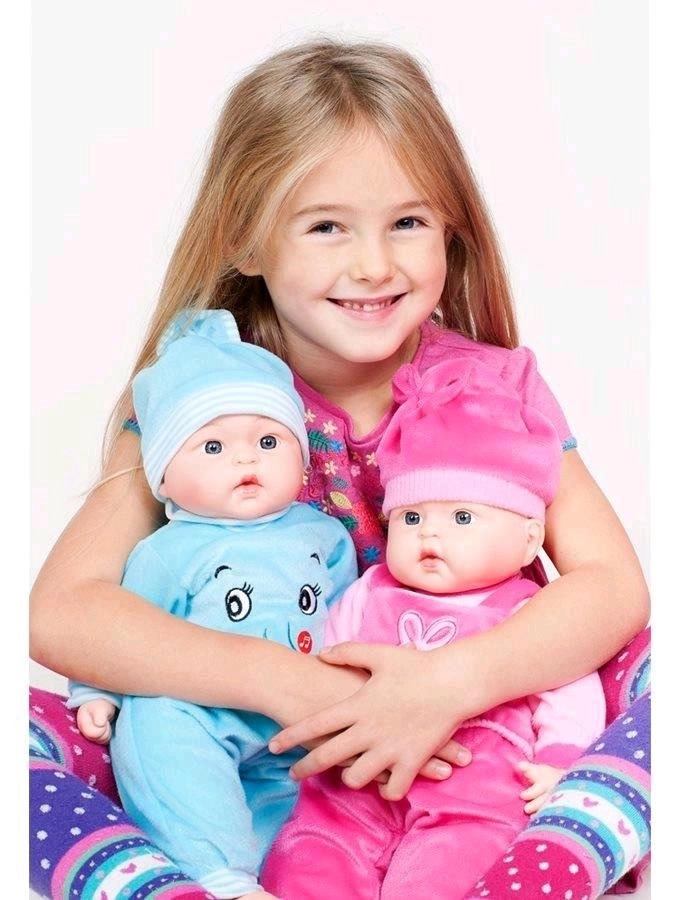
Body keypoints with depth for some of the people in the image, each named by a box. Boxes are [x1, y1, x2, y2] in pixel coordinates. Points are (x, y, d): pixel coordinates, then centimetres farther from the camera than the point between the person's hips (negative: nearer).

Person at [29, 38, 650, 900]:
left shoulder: (497, 384, -4)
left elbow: (614, 585, -13)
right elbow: (60, 609, -17)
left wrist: (454, 680, -31)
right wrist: (284, 683, -29)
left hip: (456, 756, 1)